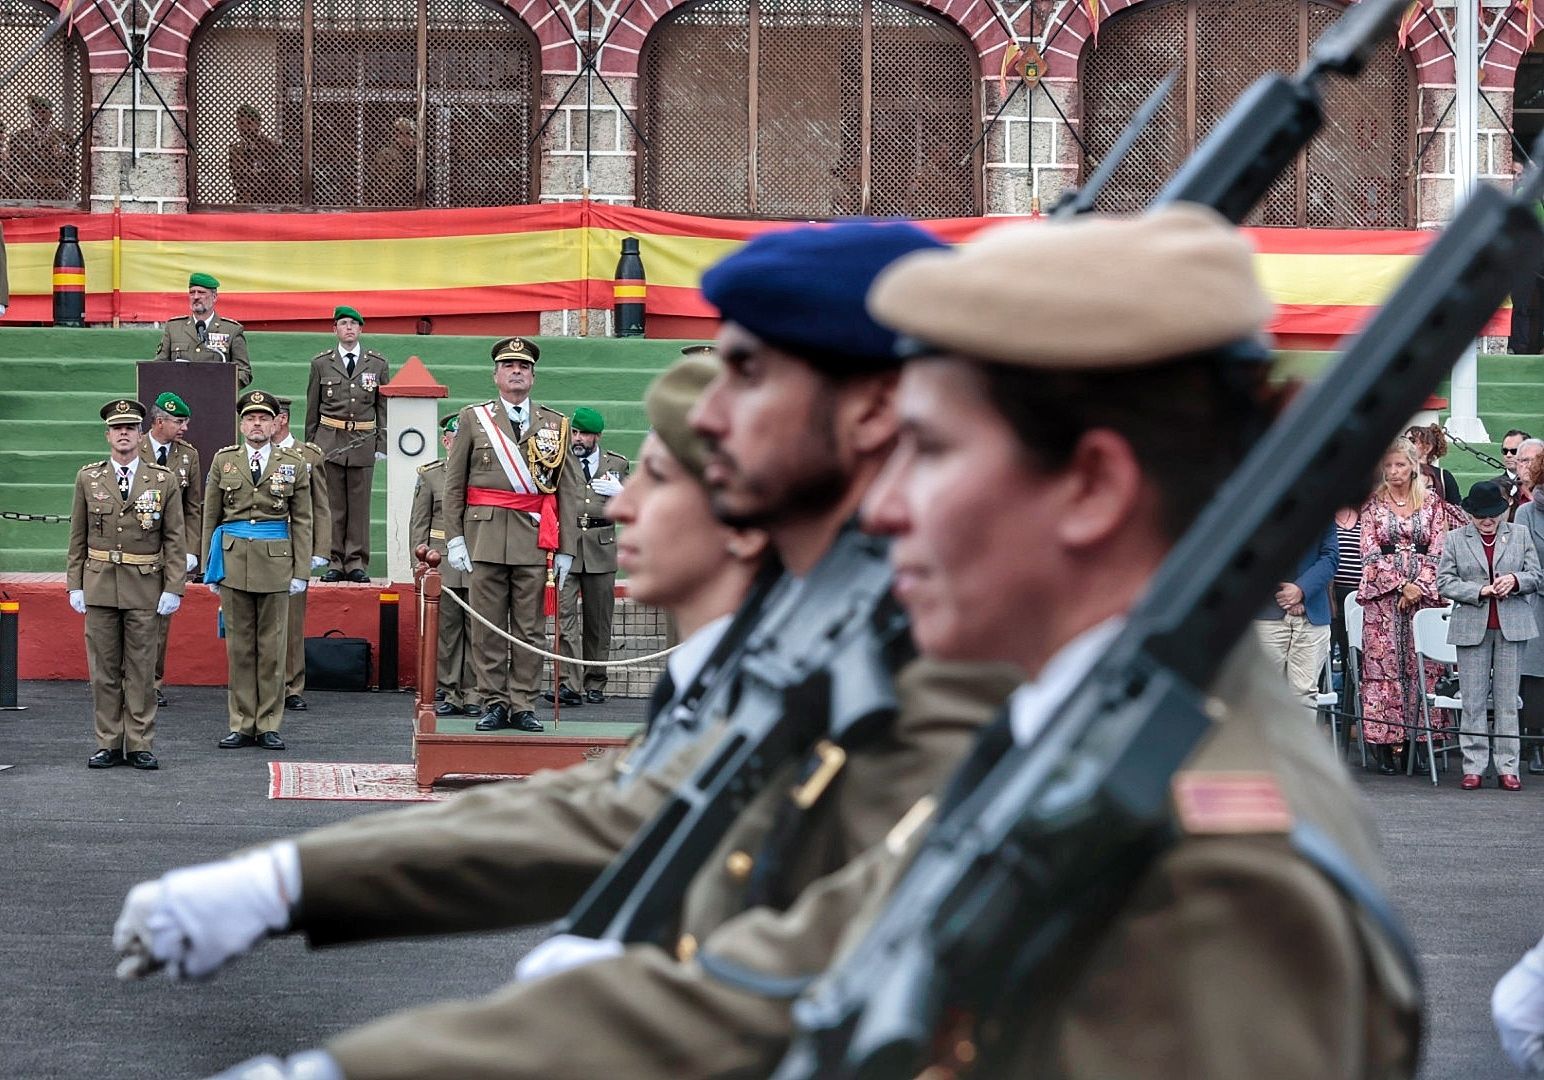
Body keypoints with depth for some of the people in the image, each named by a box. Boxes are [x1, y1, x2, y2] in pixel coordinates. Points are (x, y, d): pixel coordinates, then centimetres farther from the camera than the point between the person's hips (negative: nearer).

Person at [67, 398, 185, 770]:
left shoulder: (164, 480, 2)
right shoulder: (88, 478, 6)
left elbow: (175, 539, 1)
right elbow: (78, 537, 9)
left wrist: (173, 588, -5)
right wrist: (75, 585, 4)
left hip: (145, 588, -1)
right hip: (99, 586, 1)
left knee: (141, 670, 2)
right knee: (103, 669, 4)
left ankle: (140, 745, 8)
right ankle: (108, 744, 11)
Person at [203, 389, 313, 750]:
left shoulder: (294, 464, 5)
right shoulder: (223, 460, 7)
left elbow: (302, 521, 5)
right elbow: (210, 517, 10)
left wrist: (301, 572, 0)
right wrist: (209, 568, 6)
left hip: (275, 562, -1)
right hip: (233, 560, 1)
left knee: (272, 646, 2)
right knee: (239, 646, 4)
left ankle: (269, 726, 9)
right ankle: (241, 725, 10)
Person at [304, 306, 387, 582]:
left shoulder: (378, 364, 7)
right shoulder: (321, 363, 6)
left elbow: (383, 407, 9)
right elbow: (312, 407, 10)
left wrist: (382, 444, 2)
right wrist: (310, 445, 8)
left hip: (363, 442, 0)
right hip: (329, 442, 0)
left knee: (360, 505, 1)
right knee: (333, 505, 1)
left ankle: (357, 564, 7)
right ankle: (335, 563, 7)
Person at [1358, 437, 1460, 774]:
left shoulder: (1433, 503, 8)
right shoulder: (1373, 503, 6)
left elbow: (1437, 550, 3)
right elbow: (1370, 552, -1)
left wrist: (1419, 587, -9)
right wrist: (1401, 585, -10)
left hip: (1425, 591, 1)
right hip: (1382, 593, -1)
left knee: (1422, 666, -1)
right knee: (1383, 664, -5)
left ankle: (1417, 739, 3)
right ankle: (1383, 743, -3)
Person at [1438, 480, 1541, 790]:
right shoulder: (1454, 539, 5)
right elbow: (1444, 582, 0)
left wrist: (1515, 580, -12)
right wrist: (1480, 591, -13)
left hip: (1512, 626, 1)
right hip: (1471, 627, -1)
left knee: (1507, 700, 3)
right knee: (1473, 701, 1)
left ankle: (1507, 768, 7)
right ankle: (1473, 767, 5)